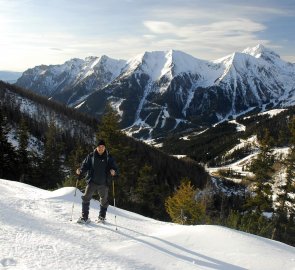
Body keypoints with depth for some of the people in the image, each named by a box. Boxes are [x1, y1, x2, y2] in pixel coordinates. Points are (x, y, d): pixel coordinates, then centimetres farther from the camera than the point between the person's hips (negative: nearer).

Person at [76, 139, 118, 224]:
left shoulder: (109, 158, 1)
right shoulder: (91, 156, 1)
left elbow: (115, 168, 1)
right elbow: (85, 165, 2)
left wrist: (114, 172, -22)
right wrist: (80, 171, -18)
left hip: (103, 183, 1)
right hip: (92, 182, 0)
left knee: (104, 200, 12)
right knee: (86, 198, -9)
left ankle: (102, 216, 31)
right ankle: (85, 217, 1)